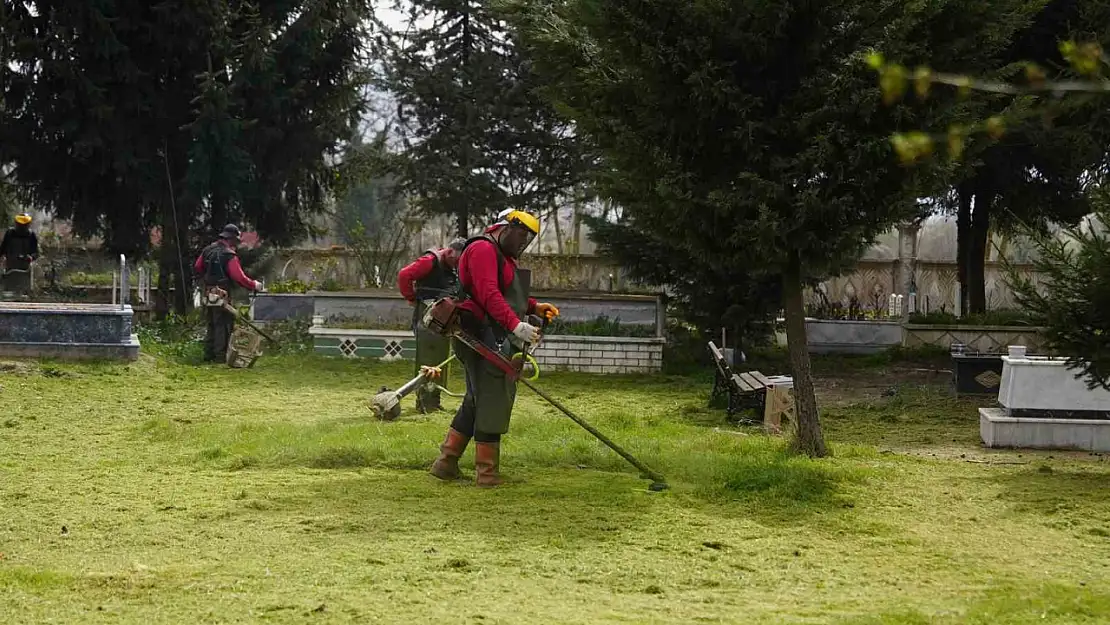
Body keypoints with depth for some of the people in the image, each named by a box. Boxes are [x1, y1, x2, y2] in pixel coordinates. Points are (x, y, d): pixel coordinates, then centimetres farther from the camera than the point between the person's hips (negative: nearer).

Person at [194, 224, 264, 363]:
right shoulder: (229, 256, -16)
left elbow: (197, 267, 17)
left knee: (211, 325, 17)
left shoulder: (208, 250, 7)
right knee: (223, 326, -1)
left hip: (208, 294, 7)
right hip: (221, 295, -7)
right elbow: (239, 277, -20)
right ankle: (221, 356, -2)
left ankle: (208, 354, 19)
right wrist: (254, 285, -8)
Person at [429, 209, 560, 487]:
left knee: (476, 401, 15)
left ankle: (446, 462, 20)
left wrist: (534, 307, 9)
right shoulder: (483, 250, -11)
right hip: (483, 336, -11)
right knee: (493, 400, -8)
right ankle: (487, 472, -3)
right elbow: (488, 295, -23)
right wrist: (516, 325, -31)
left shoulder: (505, 257, 25)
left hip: (497, 339, 11)